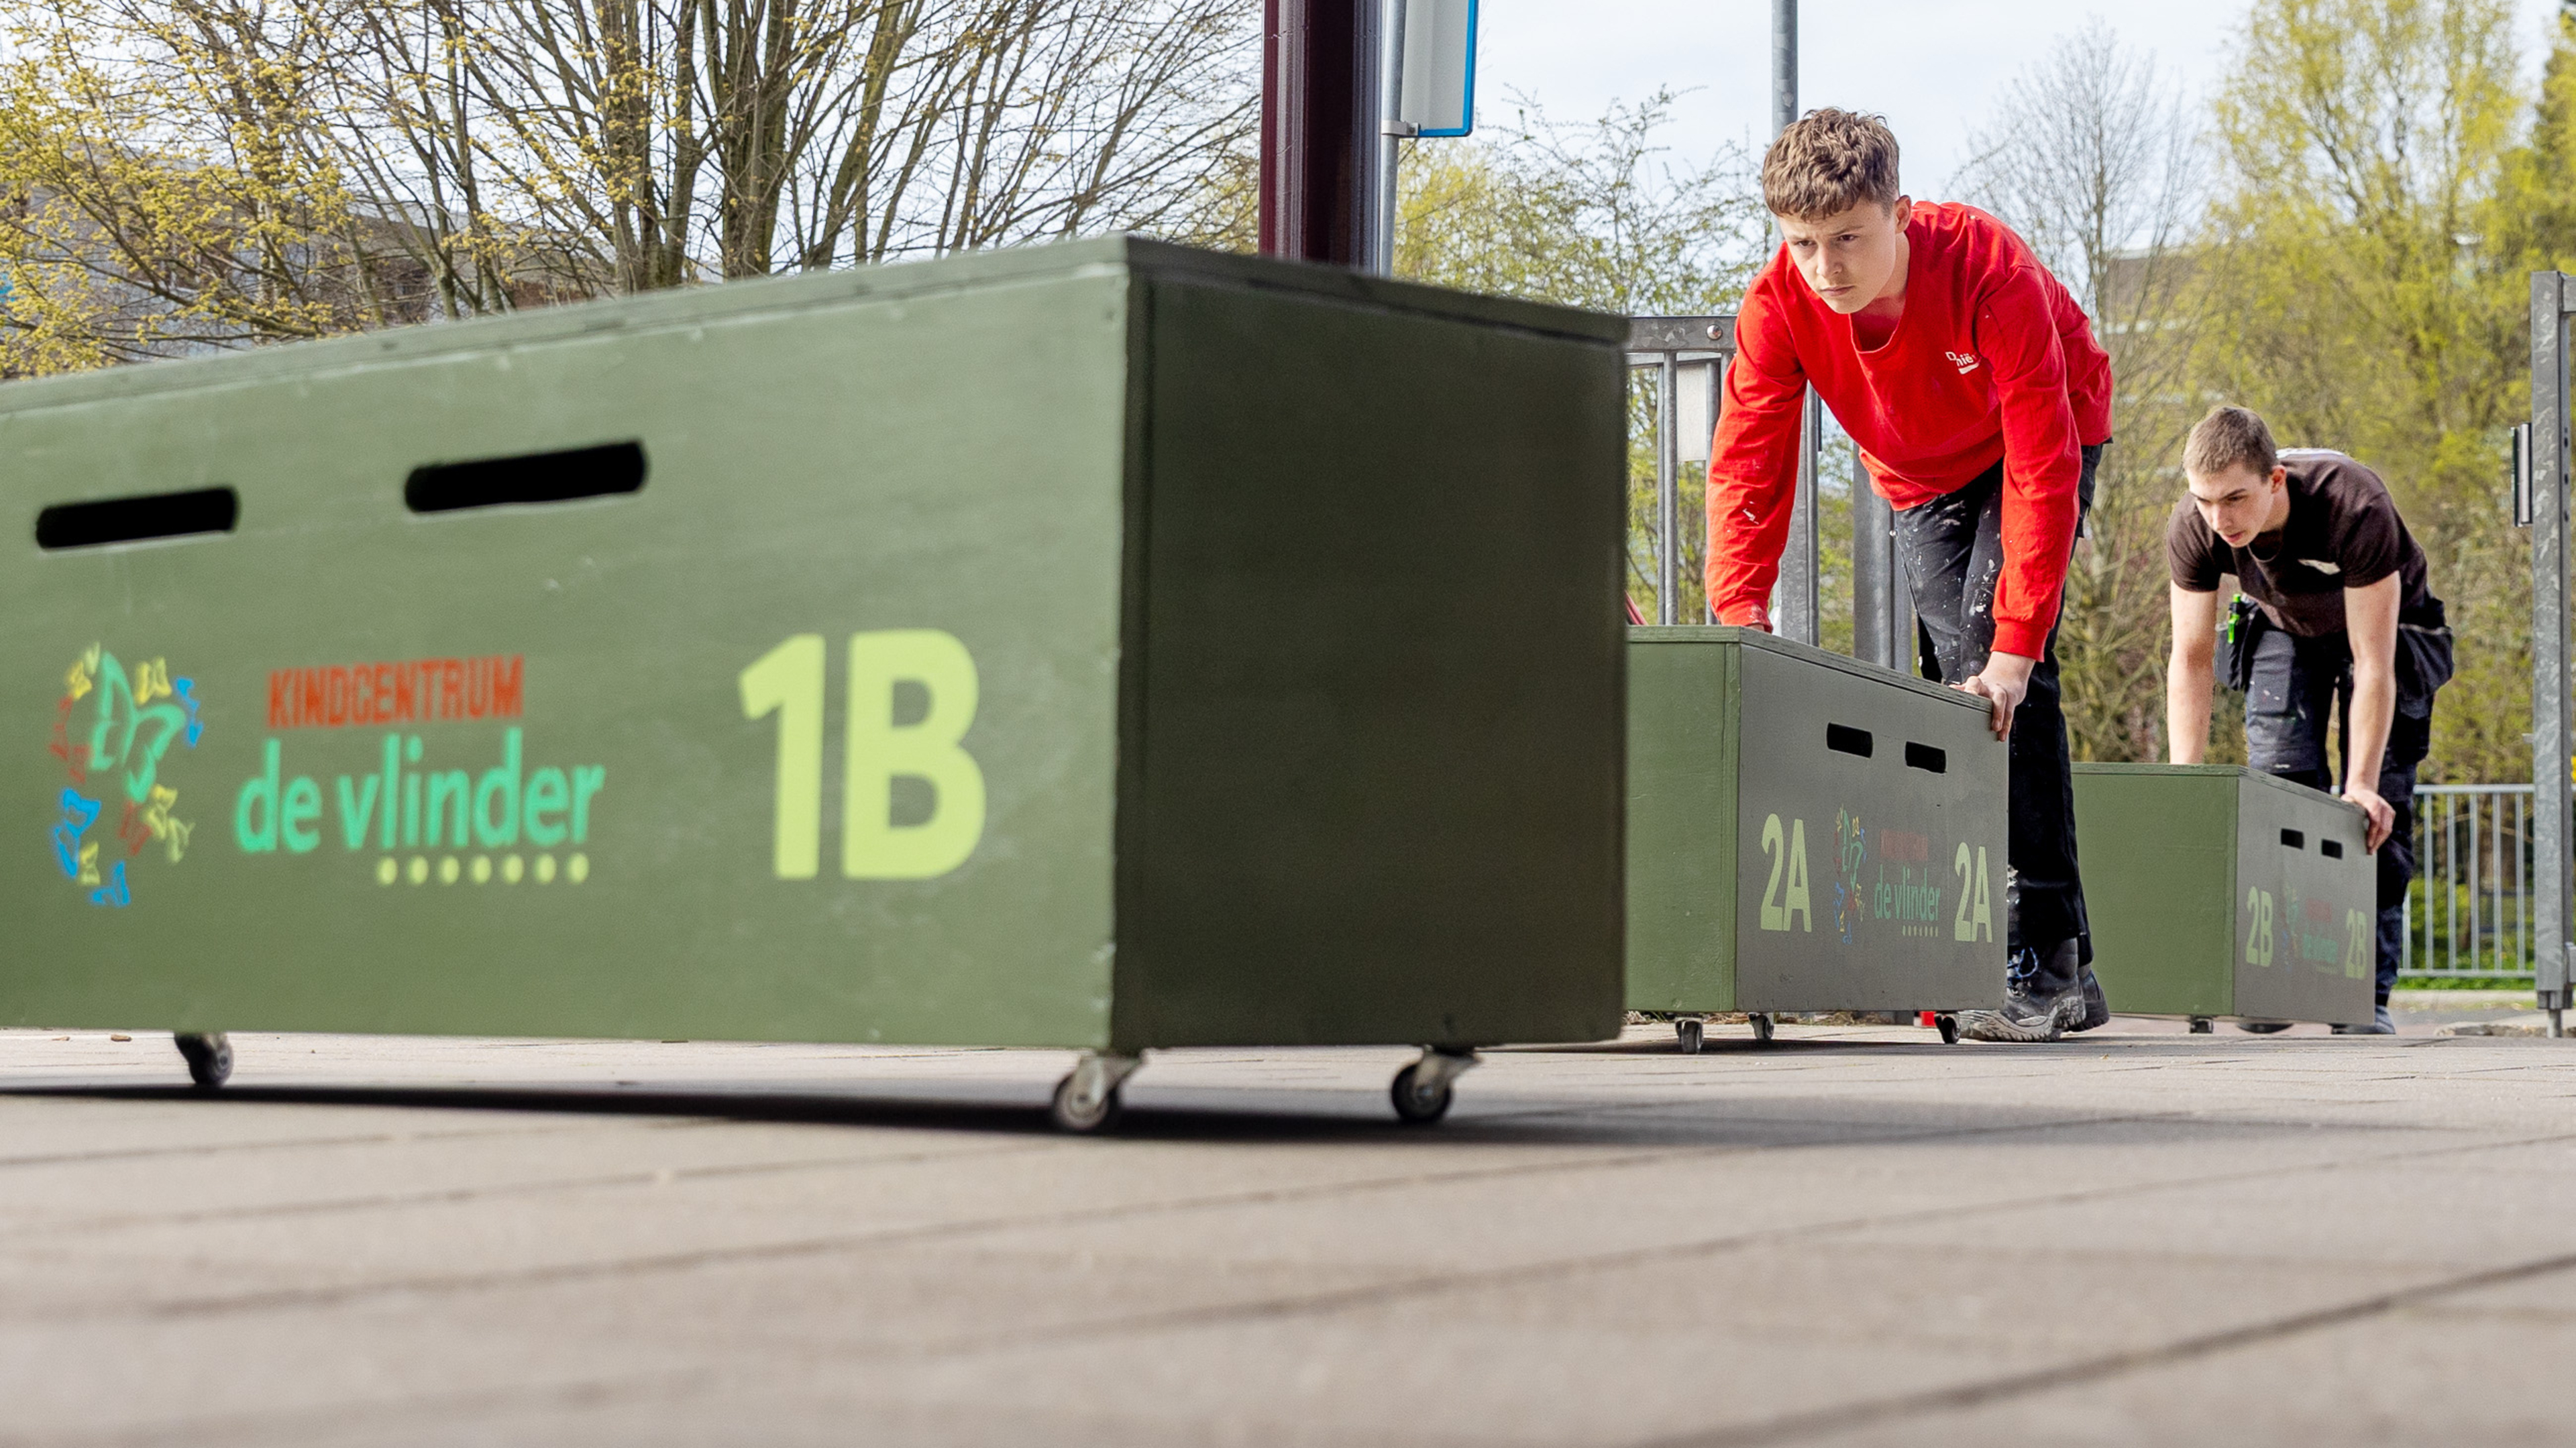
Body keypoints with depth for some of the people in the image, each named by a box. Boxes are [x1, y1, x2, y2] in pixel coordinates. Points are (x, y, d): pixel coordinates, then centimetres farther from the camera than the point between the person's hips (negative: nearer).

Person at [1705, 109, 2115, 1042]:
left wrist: (2015, 640, -41)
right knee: (1951, 676, -8)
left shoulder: (1991, 272, -37)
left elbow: (2042, 465, -36)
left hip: (2037, 446, -4)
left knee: (1997, 662, -23)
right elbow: (1746, 467, -26)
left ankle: (2047, 958, -24)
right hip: (1917, 477, 4)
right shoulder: (1779, 302, -26)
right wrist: (1738, 622, -40)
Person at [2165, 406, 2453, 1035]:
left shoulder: (2354, 507, -42)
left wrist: (2361, 786, -35)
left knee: (2378, 812, -12)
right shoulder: (2191, 529, -30)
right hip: (2283, 629, 3)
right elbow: (2190, 660, -20)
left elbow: (2372, 664, -36)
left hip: (2380, 627, -3)